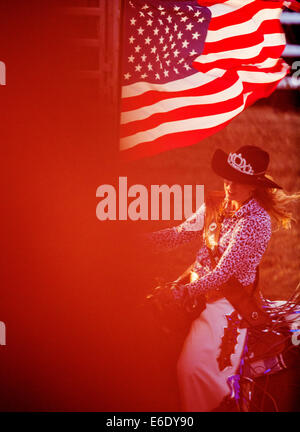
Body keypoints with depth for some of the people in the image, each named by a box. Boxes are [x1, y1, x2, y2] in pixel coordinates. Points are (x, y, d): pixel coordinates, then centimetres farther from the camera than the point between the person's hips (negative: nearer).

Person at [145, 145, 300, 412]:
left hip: (230, 300, -7)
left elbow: (225, 270, -23)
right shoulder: (215, 205, 4)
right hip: (199, 284, 8)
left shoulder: (257, 220, -18)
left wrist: (185, 292, -29)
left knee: (192, 369, -14)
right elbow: (180, 233, 2)